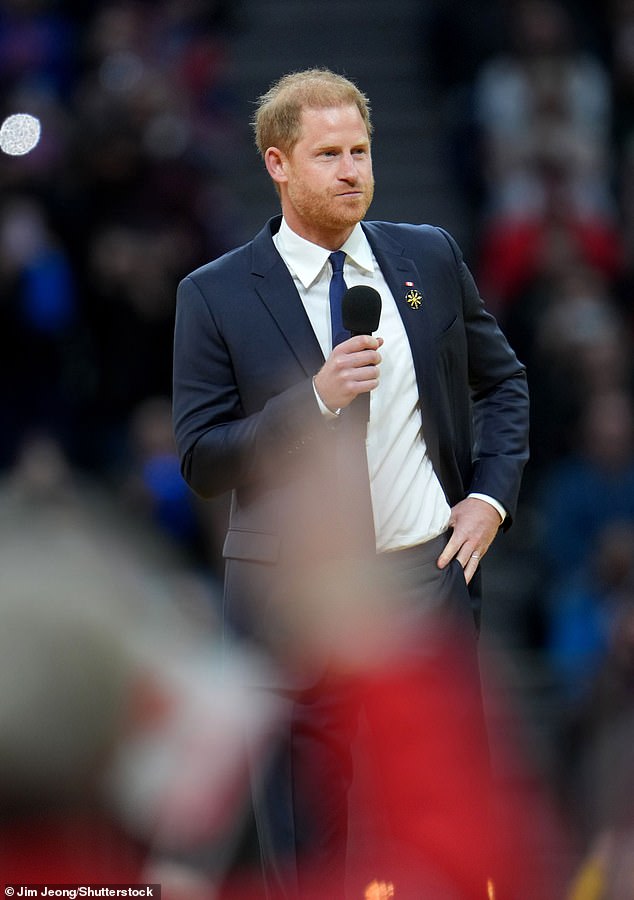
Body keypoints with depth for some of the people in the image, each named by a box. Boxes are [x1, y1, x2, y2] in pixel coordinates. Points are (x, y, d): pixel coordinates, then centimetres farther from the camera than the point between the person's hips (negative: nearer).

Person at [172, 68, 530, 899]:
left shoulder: (431, 258, 6)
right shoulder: (216, 295, -4)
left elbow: (503, 381, 18)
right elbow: (200, 461, -6)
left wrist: (492, 495, 3)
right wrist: (315, 398, -18)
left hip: (428, 575, 2)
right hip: (296, 592, -2)